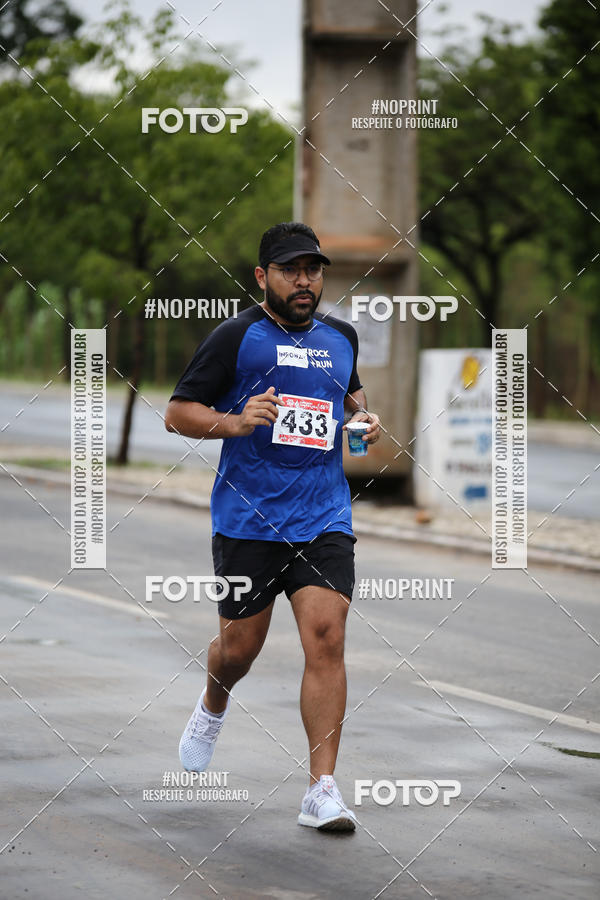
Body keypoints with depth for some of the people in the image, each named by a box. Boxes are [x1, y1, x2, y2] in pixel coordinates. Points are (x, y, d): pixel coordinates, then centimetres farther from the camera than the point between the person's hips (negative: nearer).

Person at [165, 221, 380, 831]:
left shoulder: (340, 337, 12)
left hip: (324, 517, 3)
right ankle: (213, 706, 46)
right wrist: (235, 422, -21)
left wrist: (362, 417, 11)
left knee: (326, 638, -12)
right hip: (247, 519, -3)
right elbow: (178, 413, -3)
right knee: (239, 646, 7)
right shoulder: (236, 337, -3)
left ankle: (322, 791, -13)